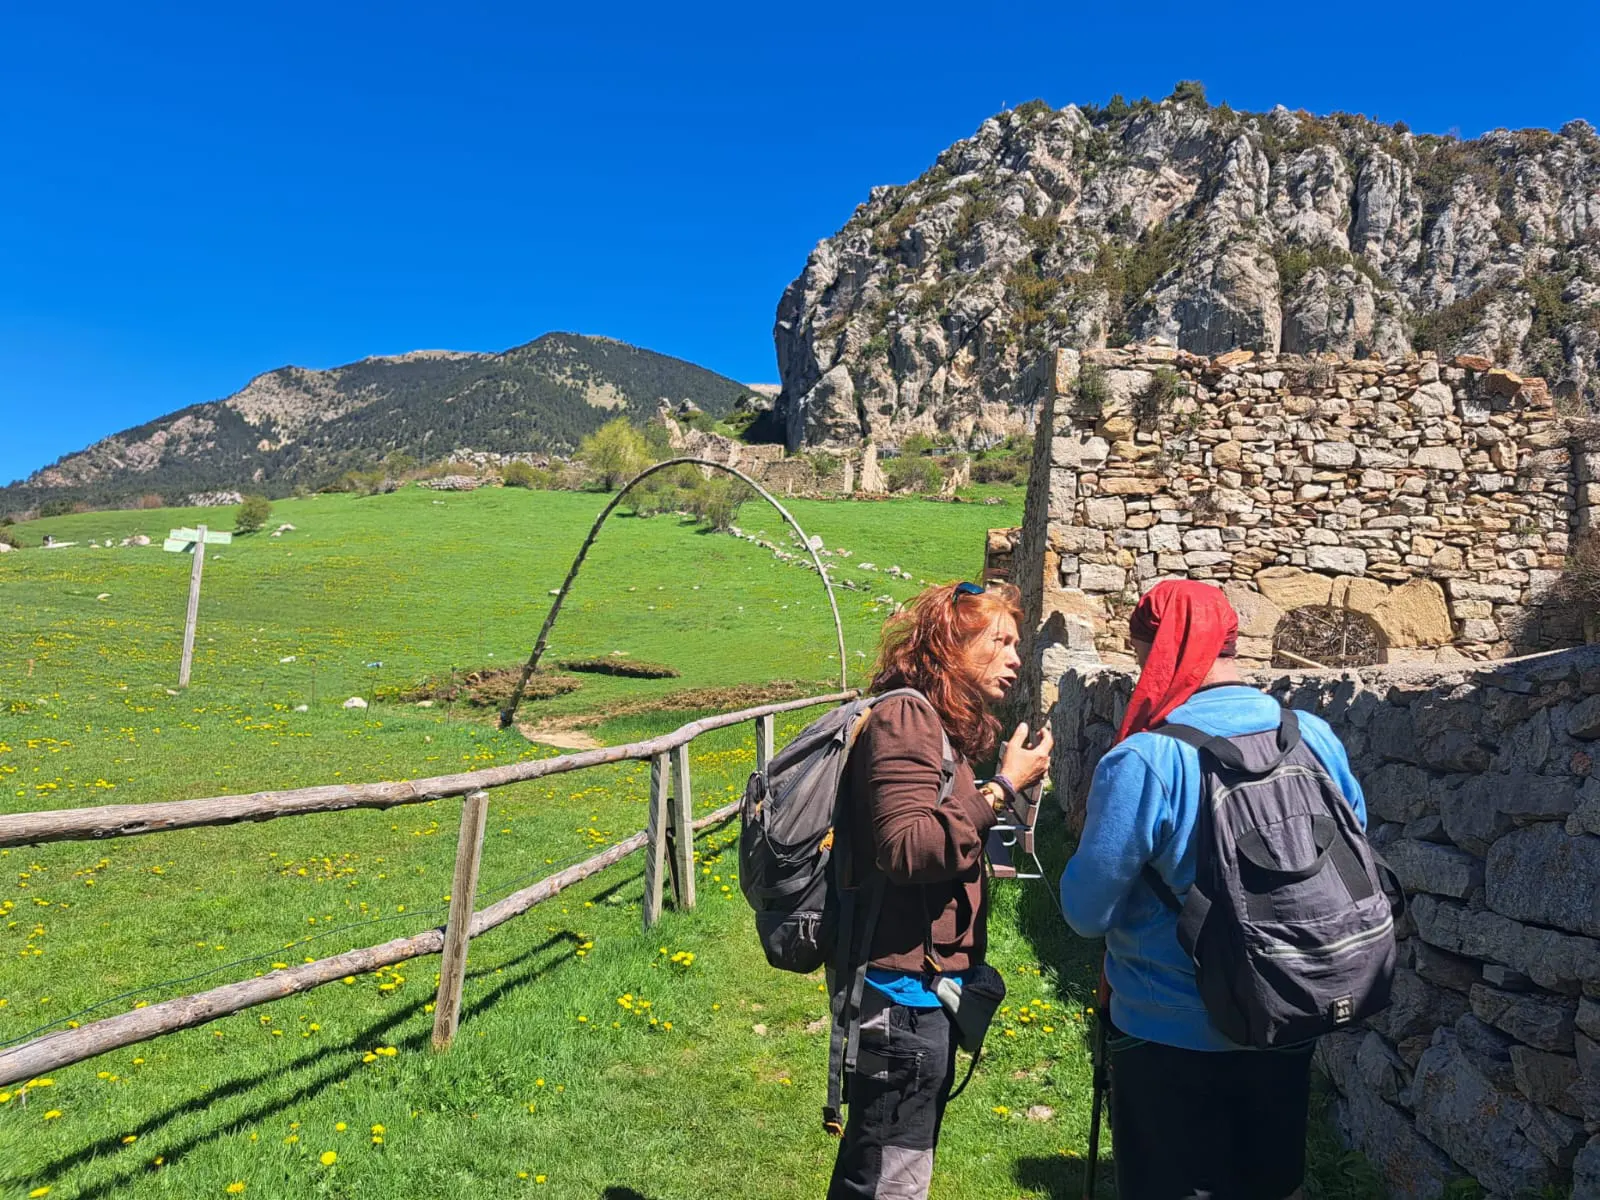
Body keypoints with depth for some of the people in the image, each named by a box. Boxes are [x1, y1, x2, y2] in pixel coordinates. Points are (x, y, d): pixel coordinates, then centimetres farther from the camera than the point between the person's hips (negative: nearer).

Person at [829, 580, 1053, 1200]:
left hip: (926, 985, 10)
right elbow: (904, 846, -27)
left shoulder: (942, 723, 15)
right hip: (904, 989, -10)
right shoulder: (905, 717, -17)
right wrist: (1001, 787, -22)